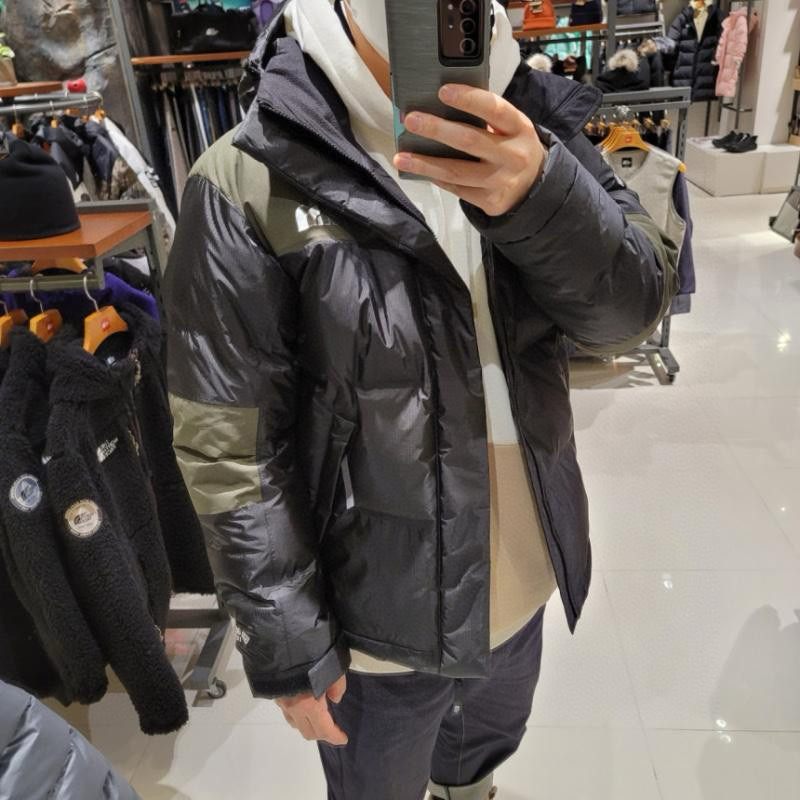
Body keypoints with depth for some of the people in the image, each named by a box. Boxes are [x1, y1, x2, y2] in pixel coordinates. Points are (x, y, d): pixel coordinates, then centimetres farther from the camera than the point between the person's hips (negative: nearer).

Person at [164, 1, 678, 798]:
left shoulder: (520, 125, -5)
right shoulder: (249, 182, -21)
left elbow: (636, 304, -13)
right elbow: (229, 449, -18)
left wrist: (542, 194, -32)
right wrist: (288, 648, -13)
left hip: (522, 584, 5)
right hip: (383, 620, -4)